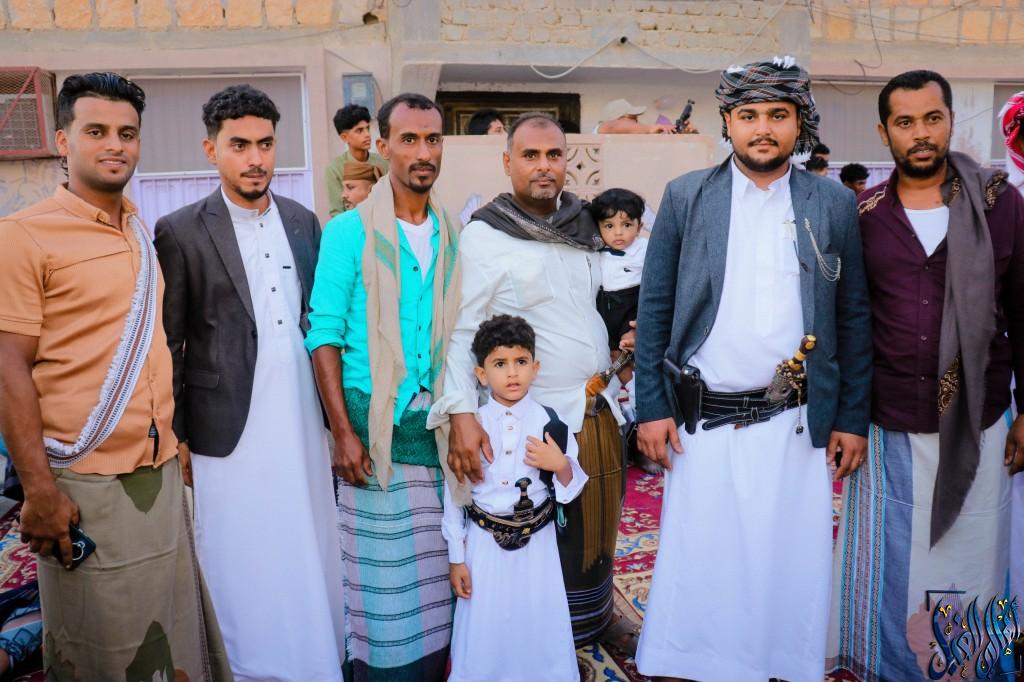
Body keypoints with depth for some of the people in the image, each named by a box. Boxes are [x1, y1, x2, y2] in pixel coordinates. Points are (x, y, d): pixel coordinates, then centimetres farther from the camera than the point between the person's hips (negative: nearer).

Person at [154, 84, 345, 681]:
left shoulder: (304, 222, 7)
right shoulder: (181, 232, -5)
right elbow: (168, 344, -2)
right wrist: (176, 436, -2)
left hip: (304, 420, 4)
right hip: (231, 427, -3)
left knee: (310, 552, 14)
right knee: (244, 563, 8)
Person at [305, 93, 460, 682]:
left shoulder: (454, 235, 8)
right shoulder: (350, 231, -4)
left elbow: (463, 333, 11)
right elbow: (325, 336, -7)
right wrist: (343, 431, -12)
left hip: (439, 426, 4)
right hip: (375, 426, -3)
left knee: (436, 574, 11)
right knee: (381, 576, 4)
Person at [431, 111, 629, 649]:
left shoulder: (580, 227, 10)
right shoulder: (484, 235, -10)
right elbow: (460, 331, -15)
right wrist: (461, 414, -27)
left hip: (598, 415, 7)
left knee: (595, 539, 19)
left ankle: (590, 638, 40)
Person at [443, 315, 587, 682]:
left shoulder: (550, 423, -5)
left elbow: (570, 490, 3)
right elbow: (454, 494, -1)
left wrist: (562, 466, -18)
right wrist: (456, 559, 1)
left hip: (537, 542, 1)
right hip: (485, 542, 0)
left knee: (540, 630, 9)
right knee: (486, 632, 8)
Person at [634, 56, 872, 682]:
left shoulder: (834, 203, 6)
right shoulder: (686, 196, 3)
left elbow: (854, 318, 8)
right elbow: (654, 307, 2)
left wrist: (853, 418, 5)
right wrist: (651, 407, -3)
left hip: (797, 424, 1)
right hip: (702, 420, -1)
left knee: (791, 568, 10)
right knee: (696, 567, 6)